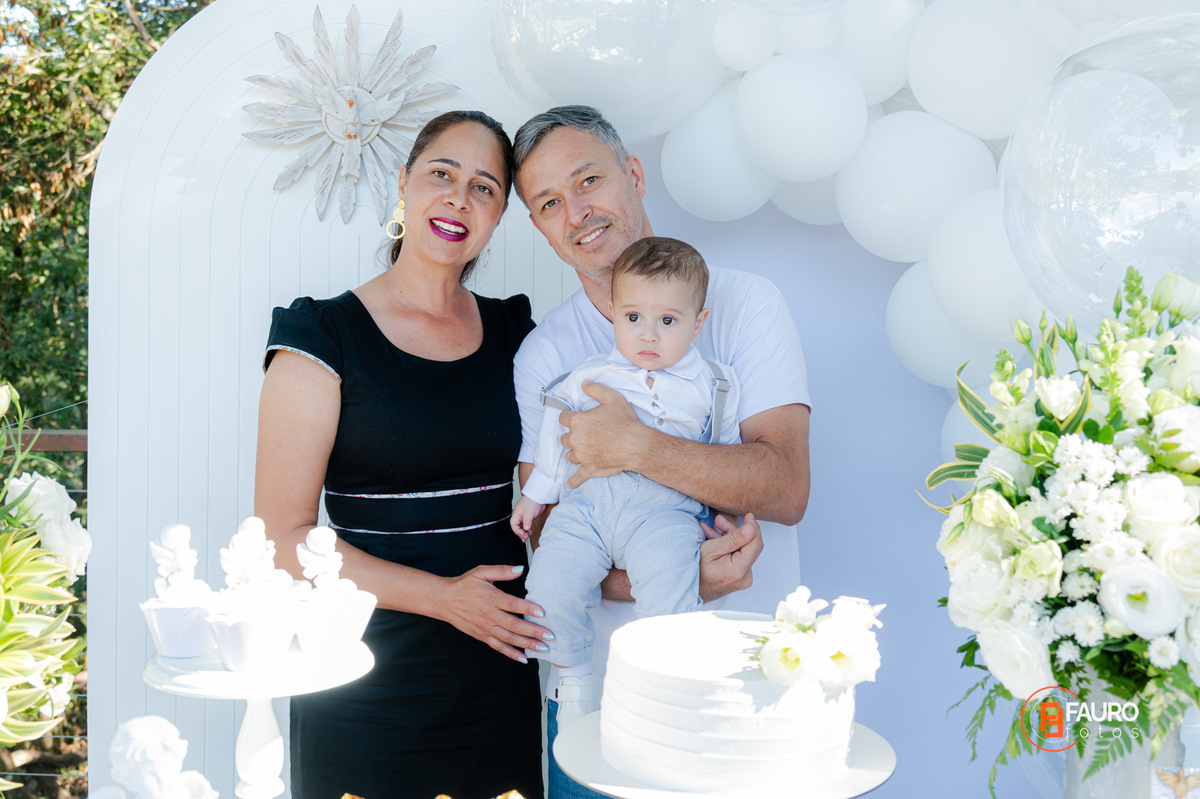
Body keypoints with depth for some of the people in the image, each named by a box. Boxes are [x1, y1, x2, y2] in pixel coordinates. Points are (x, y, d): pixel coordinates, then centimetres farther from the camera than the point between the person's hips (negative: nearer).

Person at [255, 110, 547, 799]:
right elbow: (285, 536, -11)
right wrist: (445, 596, -18)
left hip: (500, 677, 4)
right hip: (369, 681, -4)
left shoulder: (513, 332, 7)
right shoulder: (326, 335, -7)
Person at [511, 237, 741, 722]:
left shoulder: (711, 386, 10)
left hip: (665, 508, -2)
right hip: (587, 504, 2)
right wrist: (535, 494, 21)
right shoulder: (590, 376, 12)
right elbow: (556, 435, 21)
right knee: (549, 585, -15)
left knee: (668, 579, -28)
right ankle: (574, 682, 10)